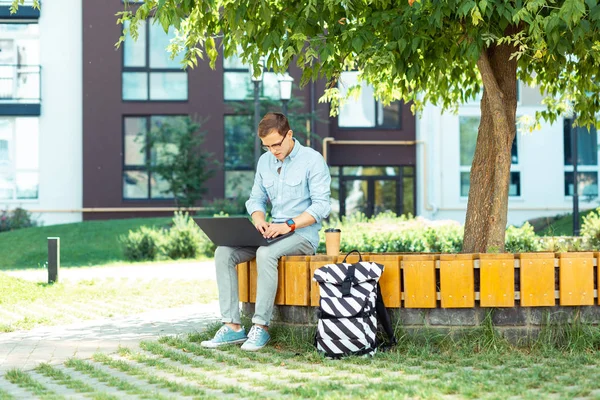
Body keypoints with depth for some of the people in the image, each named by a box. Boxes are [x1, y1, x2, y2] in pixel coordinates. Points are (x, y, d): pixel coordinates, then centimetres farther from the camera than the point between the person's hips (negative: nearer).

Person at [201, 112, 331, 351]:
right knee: (223, 253, -15)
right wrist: (259, 220, -7)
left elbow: (321, 206, -14)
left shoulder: (312, 160, -9)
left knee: (266, 253, -36)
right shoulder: (265, 161, 11)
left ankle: (261, 327, -28)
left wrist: (289, 225, -24)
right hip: (274, 232, 7)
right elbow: (256, 199, 16)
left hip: (303, 233, -6)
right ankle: (232, 326, -18)